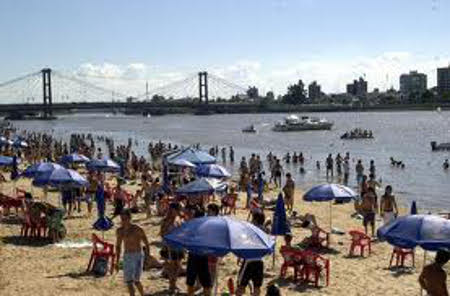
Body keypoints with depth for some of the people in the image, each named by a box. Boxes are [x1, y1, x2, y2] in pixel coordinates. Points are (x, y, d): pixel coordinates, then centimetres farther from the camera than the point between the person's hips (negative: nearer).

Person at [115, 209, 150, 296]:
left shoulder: (138, 229, -13)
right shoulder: (120, 231, 3)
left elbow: (147, 244, -7)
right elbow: (118, 246, 13)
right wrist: (117, 262, 12)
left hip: (138, 256, -5)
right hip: (127, 257, 5)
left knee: (136, 281, -11)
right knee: (128, 281, 5)